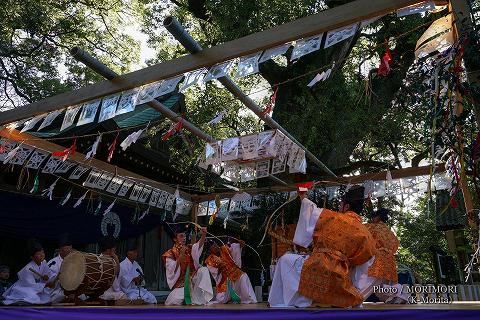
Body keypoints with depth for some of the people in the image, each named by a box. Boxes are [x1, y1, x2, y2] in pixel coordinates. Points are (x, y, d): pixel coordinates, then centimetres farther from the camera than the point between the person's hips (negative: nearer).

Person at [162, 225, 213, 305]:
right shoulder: (170, 254, -4)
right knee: (174, 300, -28)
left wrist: (203, 235, -40)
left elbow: (199, 245, -20)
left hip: (193, 279, 3)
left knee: (204, 270, -25)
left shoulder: (190, 249, 4)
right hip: (181, 284, -2)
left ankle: (197, 299, -17)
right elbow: (172, 271, -17)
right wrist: (181, 255, -26)